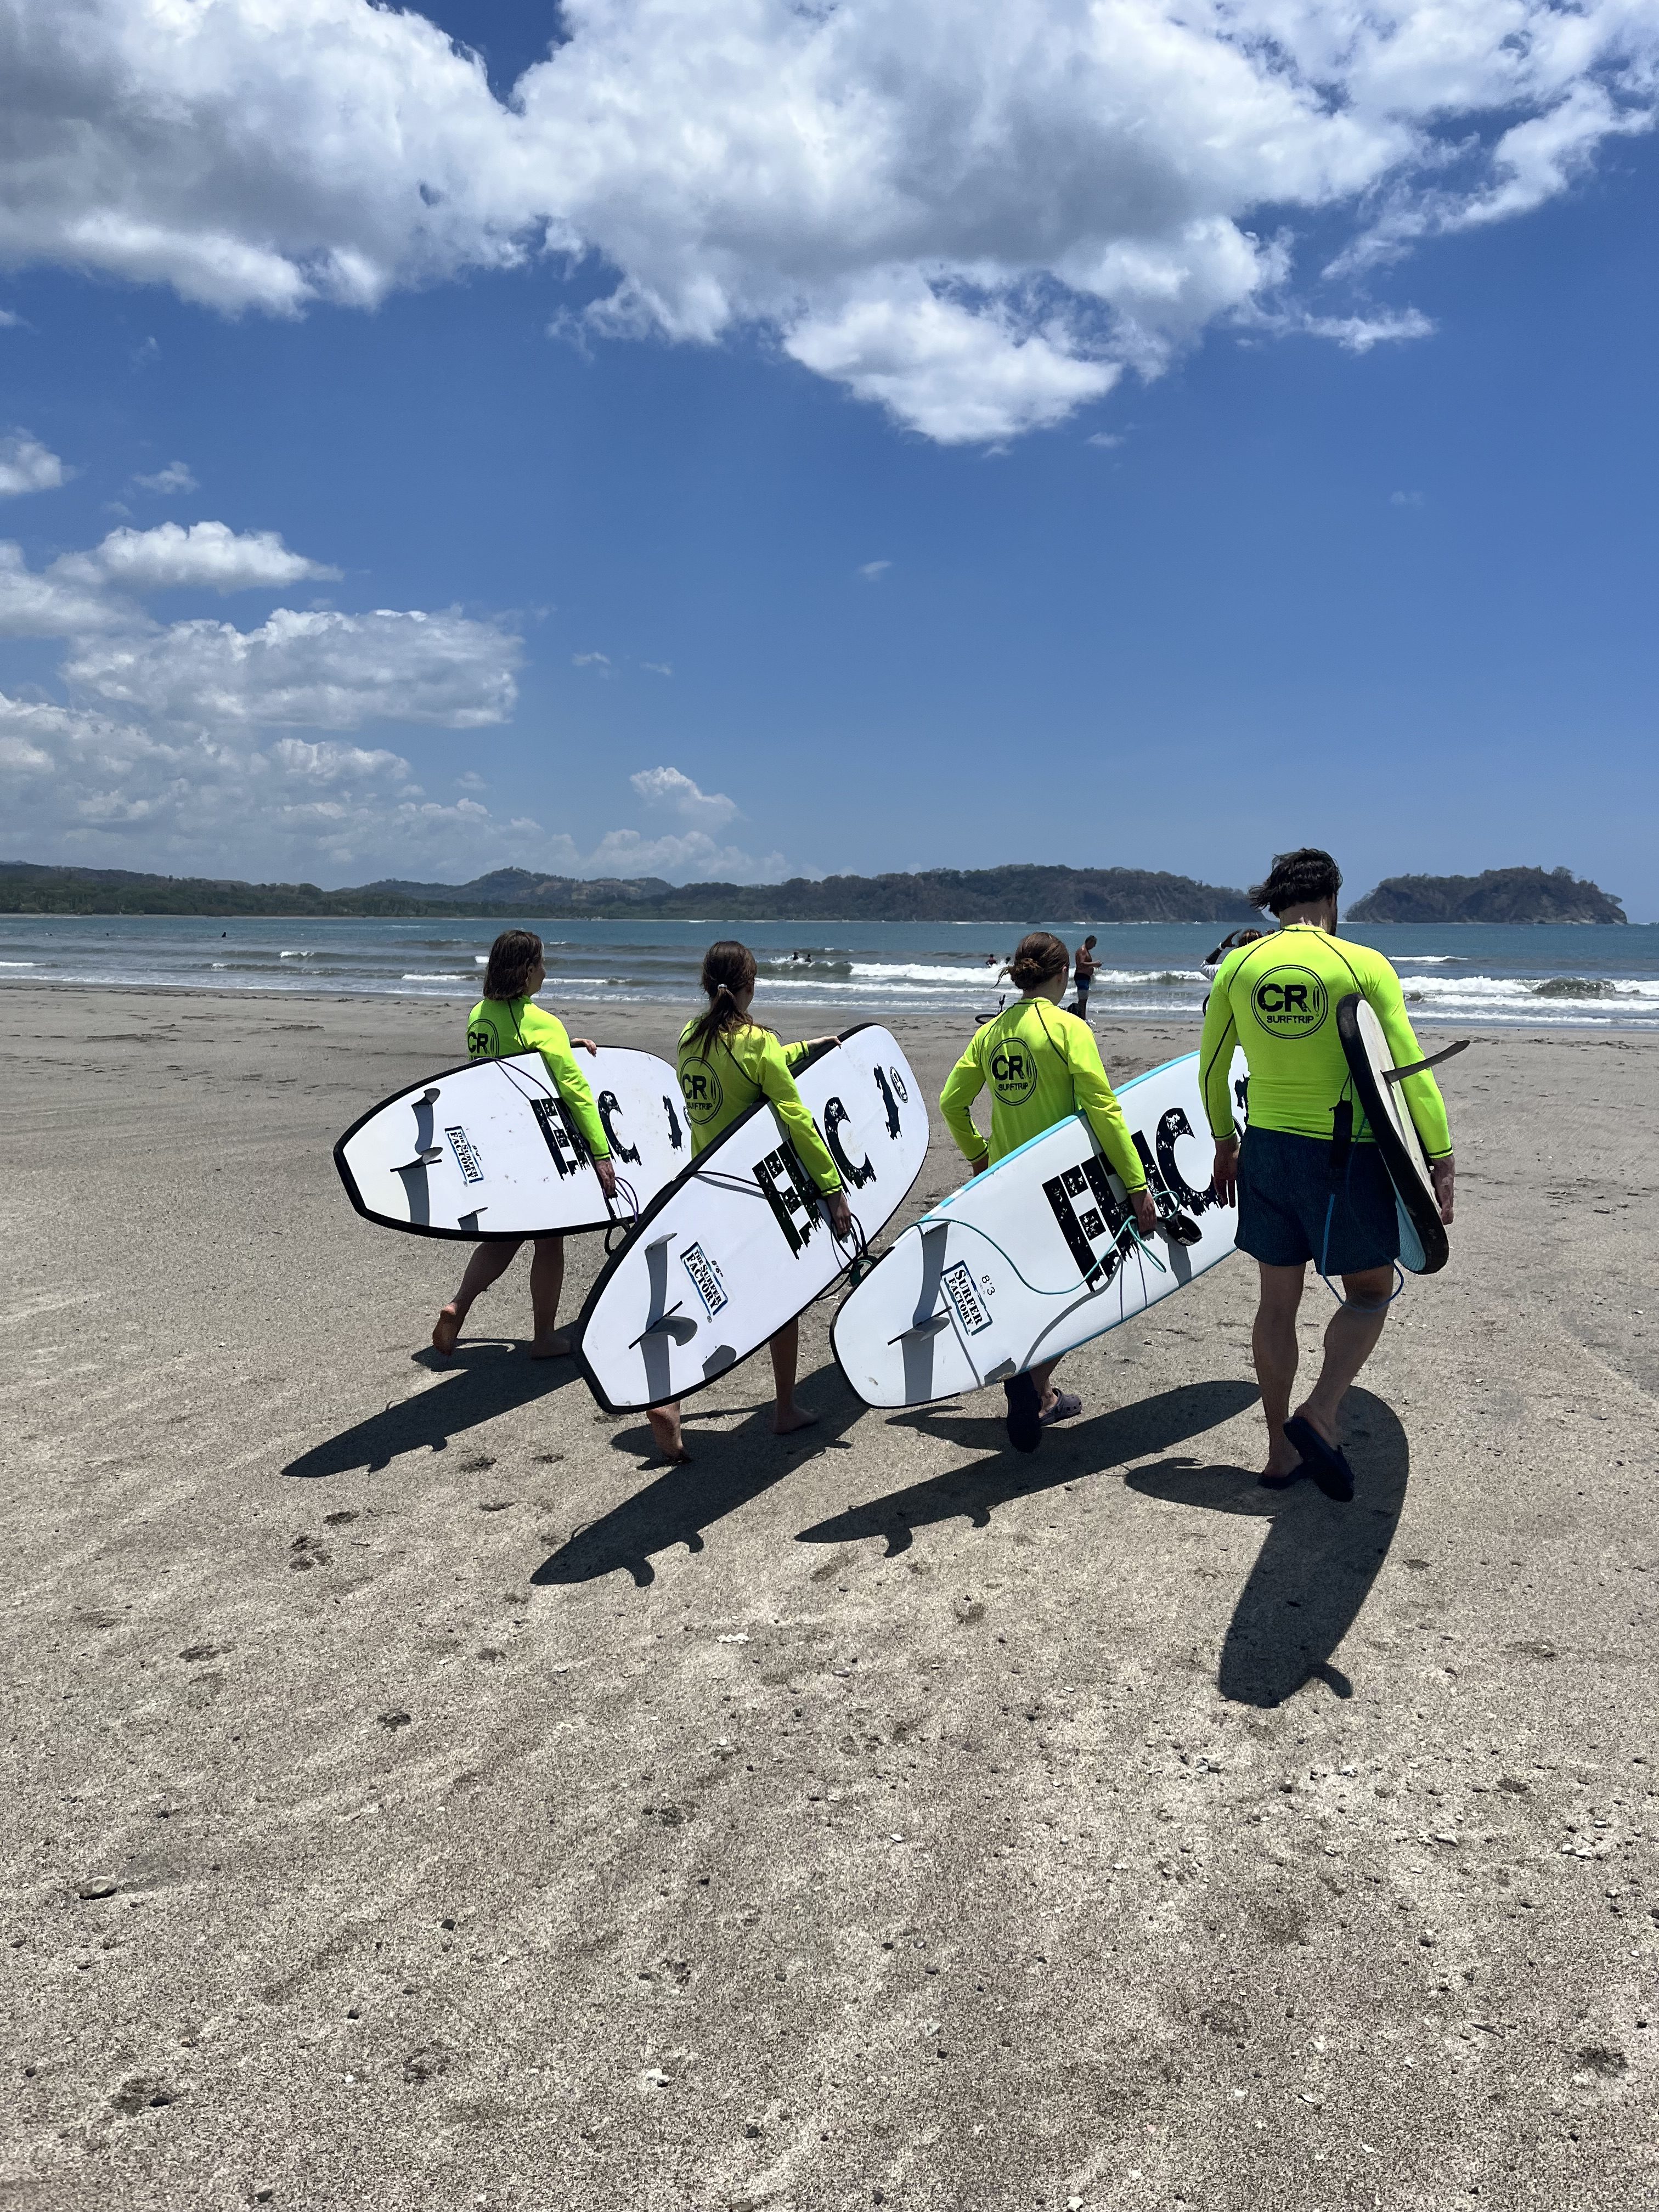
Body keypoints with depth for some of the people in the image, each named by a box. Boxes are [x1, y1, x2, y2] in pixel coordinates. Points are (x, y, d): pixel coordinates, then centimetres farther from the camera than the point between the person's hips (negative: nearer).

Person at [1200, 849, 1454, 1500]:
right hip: (1346, 1156, -4)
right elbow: (1410, 1072, -11)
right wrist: (1441, 1160, -4)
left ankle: (1281, 1451, 21)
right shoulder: (1365, 966, -10)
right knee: (1370, 1293, 14)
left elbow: (1212, 1068, 10)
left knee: (1277, 1302, 13)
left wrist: (1224, 1142, 22)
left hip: (1268, 1149, 4)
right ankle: (1319, 1414, -5)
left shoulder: (1238, 967, 1)